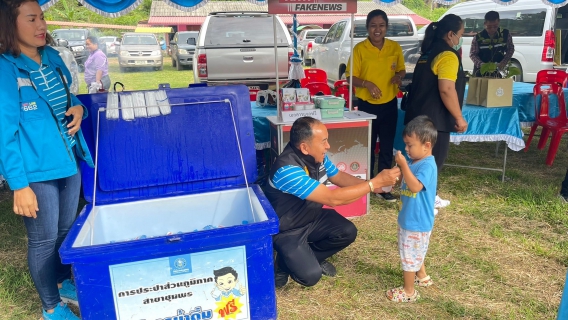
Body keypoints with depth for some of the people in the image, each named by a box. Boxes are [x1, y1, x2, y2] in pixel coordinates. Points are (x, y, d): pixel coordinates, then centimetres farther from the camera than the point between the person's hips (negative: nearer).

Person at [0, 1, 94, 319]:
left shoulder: (53, 57, 6)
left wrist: (78, 108, -4)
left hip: (69, 162, 7)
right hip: (36, 171, -6)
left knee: (68, 230, 20)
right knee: (44, 239, 8)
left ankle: (65, 284, 44)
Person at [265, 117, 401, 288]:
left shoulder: (317, 156, -9)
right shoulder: (287, 170, -35)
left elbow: (339, 177, 8)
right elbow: (333, 198, -36)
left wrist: (376, 184, -8)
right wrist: (375, 182, -31)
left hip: (311, 217, 8)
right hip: (287, 230, -7)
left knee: (348, 232, -9)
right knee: (310, 275, -20)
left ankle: (311, 256, 15)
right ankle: (285, 262, 13)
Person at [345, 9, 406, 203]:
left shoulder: (395, 47, 2)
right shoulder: (360, 49, -7)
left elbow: (401, 70, 12)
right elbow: (351, 77, -7)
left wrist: (399, 76, -11)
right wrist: (367, 83, -25)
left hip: (389, 104, 3)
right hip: (367, 105, -3)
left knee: (387, 147, 9)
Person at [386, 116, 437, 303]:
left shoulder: (428, 165, -24)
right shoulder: (415, 162, 4)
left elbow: (415, 186, -35)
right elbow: (404, 183, 13)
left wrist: (403, 165, -34)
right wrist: (400, 167, -3)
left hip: (417, 221, -10)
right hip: (409, 218, 10)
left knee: (409, 254, 3)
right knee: (415, 253, 27)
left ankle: (409, 292, 18)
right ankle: (422, 277, 48)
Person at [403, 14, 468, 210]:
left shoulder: (429, 52, 15)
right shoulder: (448, 55, -14)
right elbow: (446, 89, -24)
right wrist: (459, 118, -16)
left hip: (421, 115, 10)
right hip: (434, 118, -10)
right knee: (432, 161, 0)